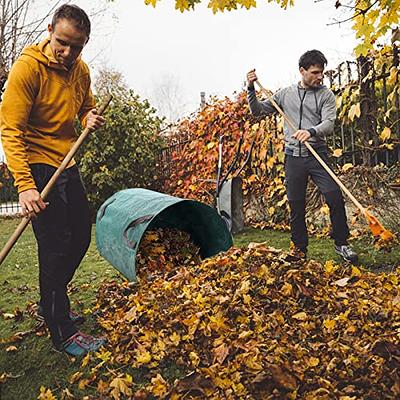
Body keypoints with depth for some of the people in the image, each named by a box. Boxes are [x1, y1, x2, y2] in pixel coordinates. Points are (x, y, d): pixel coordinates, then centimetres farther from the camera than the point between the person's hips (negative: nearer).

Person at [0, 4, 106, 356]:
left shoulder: (81, 70, 5)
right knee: (56, 246, -6)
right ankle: (62, 333, 7)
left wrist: (91, 119, -5)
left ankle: (52, 303, 35)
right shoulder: (28, 67, -16)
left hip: (67, 165, 8)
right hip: (37, 165, -8)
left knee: (81, 238, 13)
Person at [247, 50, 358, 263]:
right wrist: (251, 89, 2)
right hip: (293, 157, 2)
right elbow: (258, 111, 16)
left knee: (335, 197, -12)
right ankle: (300, 248, 22)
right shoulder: (285, 93, 12)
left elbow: (329, 124, -12)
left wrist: (311, 132, -33)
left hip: (317, 155, -2)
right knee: (296, 205, 7)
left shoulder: (326, 95, 4)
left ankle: (341, 243, 9)